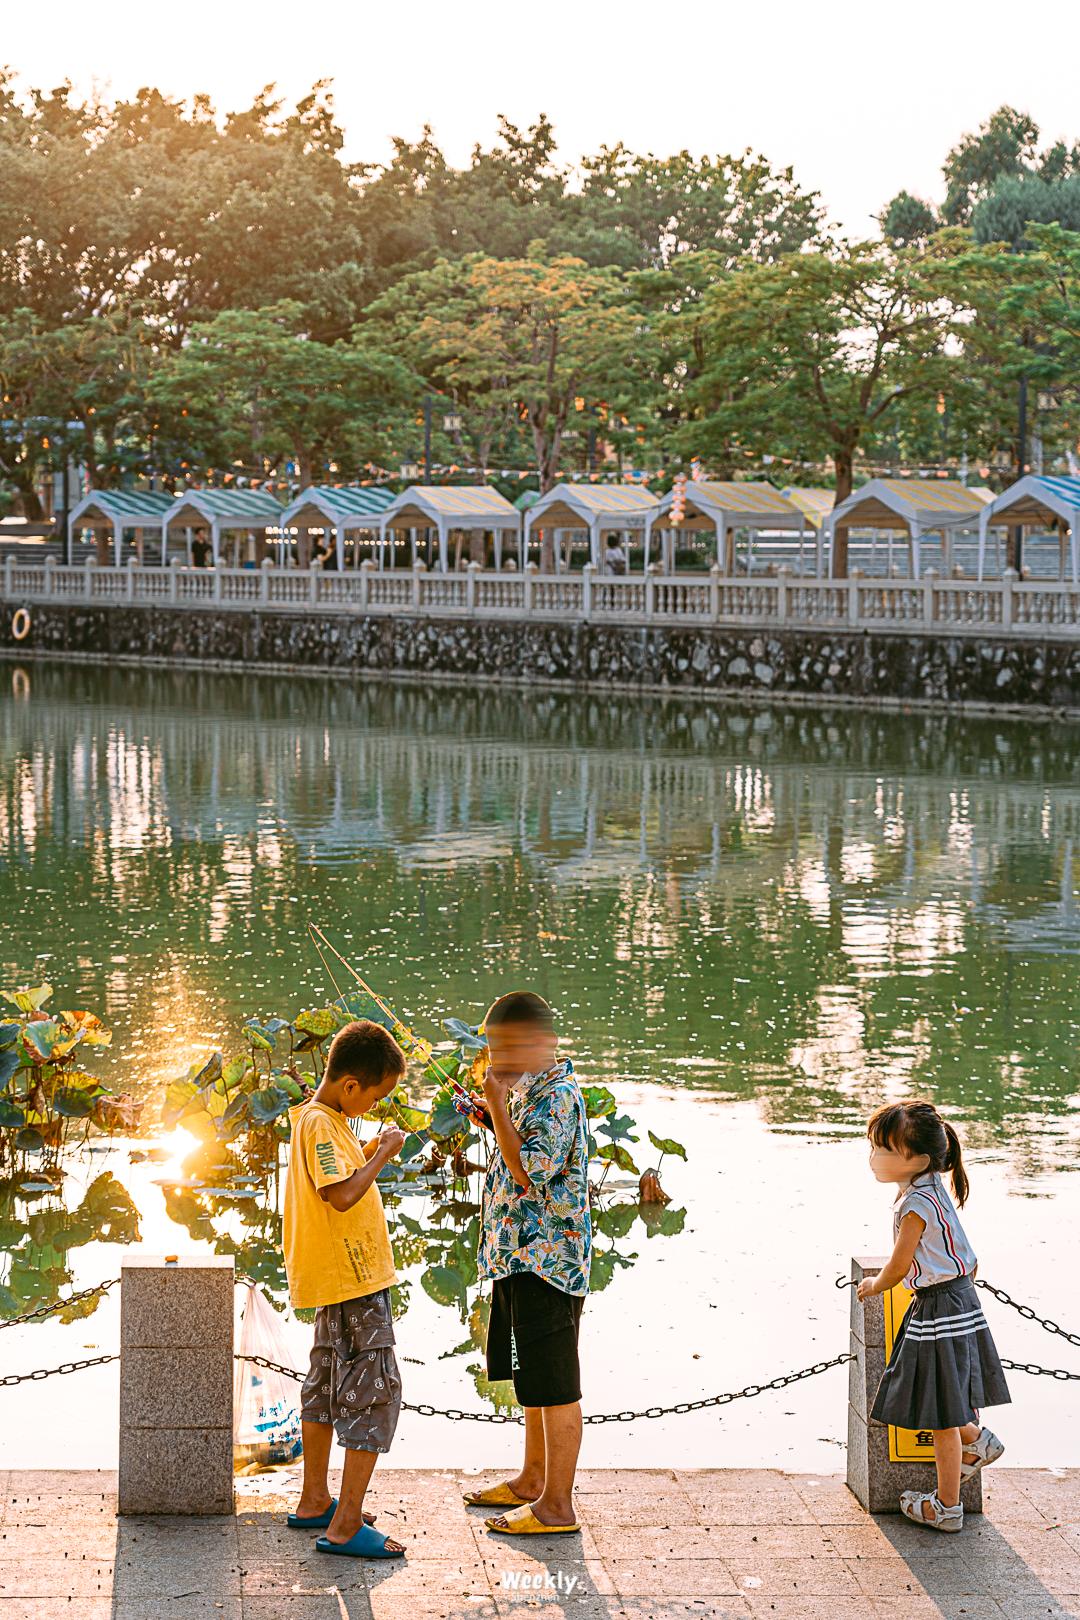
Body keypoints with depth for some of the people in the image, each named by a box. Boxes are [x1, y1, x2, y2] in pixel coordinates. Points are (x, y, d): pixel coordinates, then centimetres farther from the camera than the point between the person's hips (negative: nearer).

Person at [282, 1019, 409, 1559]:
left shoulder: (322, 1119, 12)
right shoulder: (320, 1124, -19)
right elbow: (342, 1195, -28)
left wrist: (368, 1153, 9)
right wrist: (383, 1153, -17)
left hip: (336, 1277, 11)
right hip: (353, 1278, -11)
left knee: (328, 1387, 19)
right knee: (375, 1393, -9)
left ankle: (314, 1502, 31)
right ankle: (345, 1527, -10)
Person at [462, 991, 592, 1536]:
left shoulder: (556, 1094, -19)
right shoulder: (530, 1089, 14)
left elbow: (530, 1169, -27)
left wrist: (496, 1104, -23)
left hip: (547, 1260, -11)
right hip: (521, 1259, 11)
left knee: (554, 1386, -4)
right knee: (534, 1379, 20)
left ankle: (557, 1506, 2)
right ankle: (533, 1480, 32)